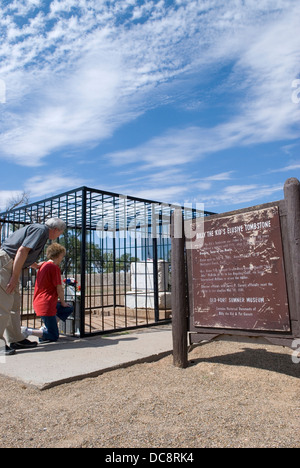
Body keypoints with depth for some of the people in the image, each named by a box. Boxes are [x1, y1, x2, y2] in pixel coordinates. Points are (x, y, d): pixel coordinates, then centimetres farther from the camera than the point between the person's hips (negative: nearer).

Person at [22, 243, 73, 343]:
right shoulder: (54, 267, -14)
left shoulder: (44, 265, 11)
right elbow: (59, 289, -14)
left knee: (69, 309, 21)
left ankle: (46, 327, 10)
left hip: (38, 303, 9)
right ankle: (27, 331, -11)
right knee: (53, 337, 2)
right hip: (46, 305, -9)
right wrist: (63, 302, 5)